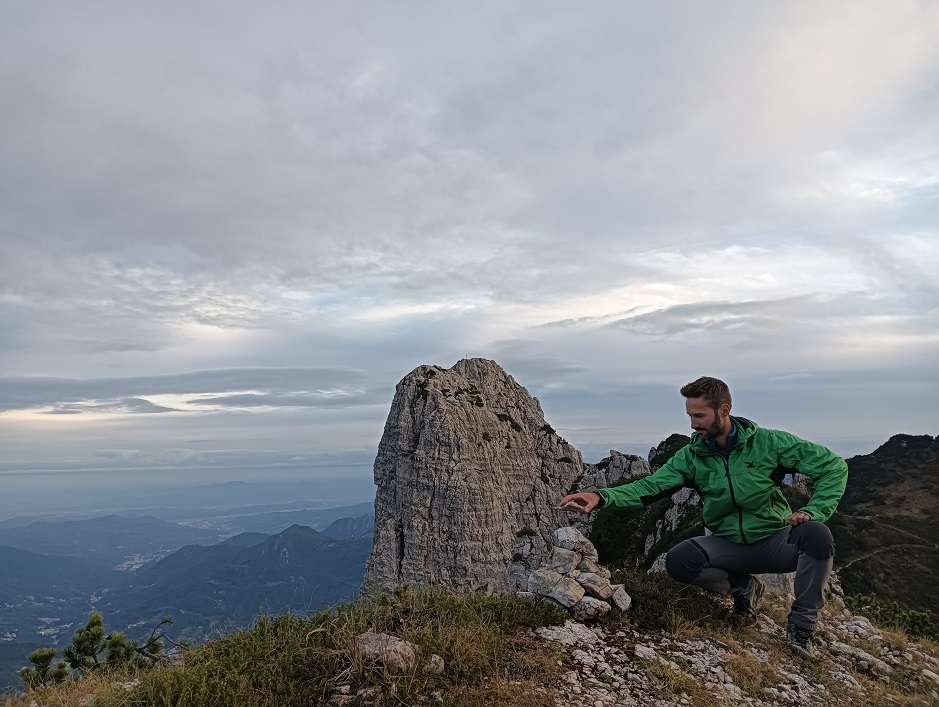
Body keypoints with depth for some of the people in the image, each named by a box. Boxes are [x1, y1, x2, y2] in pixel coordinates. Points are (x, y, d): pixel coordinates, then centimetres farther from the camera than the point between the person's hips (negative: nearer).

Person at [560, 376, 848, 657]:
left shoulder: (768, 442, -10)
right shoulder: (692, 456, -4)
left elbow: (834, 466, -5)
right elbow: (651, 486, -14)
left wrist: (813, 511, -20)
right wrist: (602, 496, -30)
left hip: (777, 541, -1)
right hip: (729, 546, 1)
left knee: (815, 533, -32)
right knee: (678, 561, -25)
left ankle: (801, 625, -10)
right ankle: (742, 586, 6)